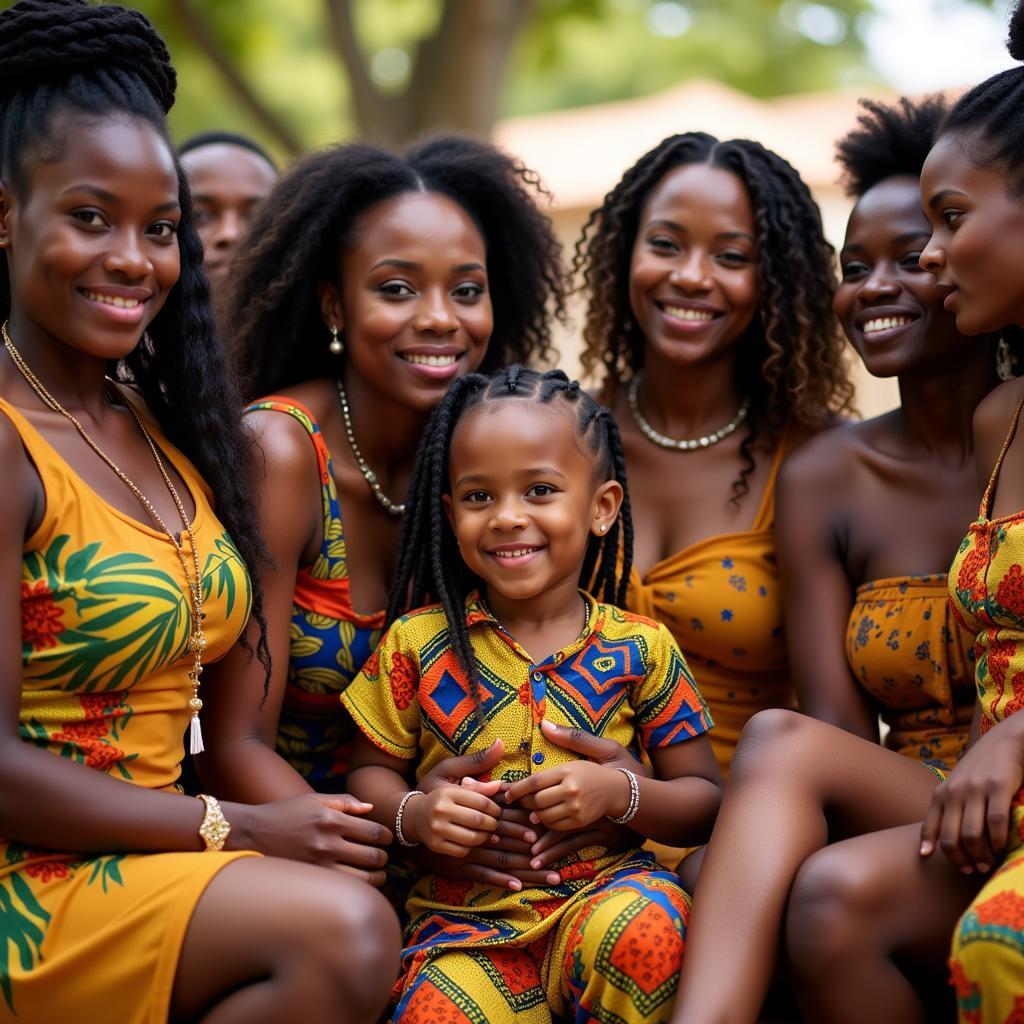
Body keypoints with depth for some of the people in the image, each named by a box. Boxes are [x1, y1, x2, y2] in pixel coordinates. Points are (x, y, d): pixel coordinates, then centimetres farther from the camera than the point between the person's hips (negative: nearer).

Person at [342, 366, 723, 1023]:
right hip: (467, 914, 0)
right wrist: (413, 814, -10)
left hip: (605, 888, 0)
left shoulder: (641, 649, 3)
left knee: (645, 932, -35)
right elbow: (372, 771, 12)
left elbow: (706, 798, 6)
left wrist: (619, 793, -14)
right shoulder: (417, 643, 4)